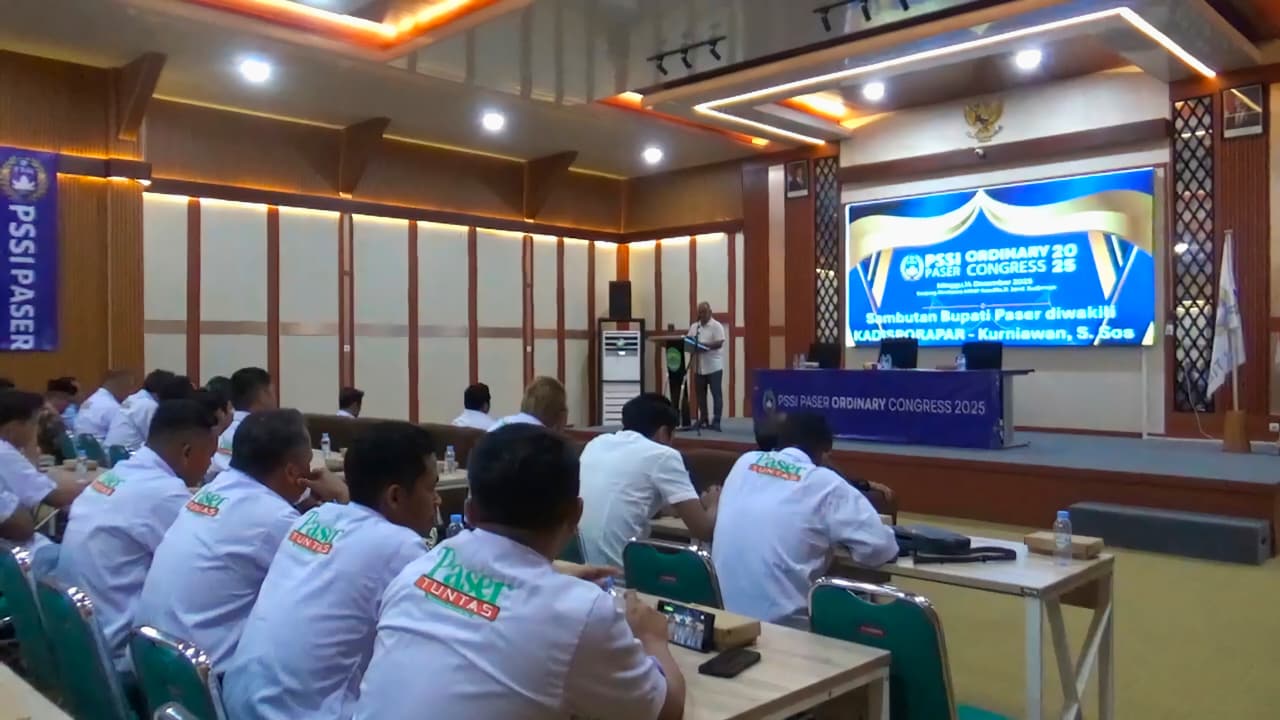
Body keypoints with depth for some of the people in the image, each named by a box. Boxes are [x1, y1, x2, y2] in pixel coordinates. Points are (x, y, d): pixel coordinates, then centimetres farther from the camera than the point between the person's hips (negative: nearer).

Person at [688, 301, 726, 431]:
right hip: (699, 366, 6)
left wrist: (703, 345, -22)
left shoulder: (717, 326, -4)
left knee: (716, 394, -3)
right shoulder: (694, 327, 13)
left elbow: (719, 343, -15)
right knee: (700, 395, 9)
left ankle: (716, 422, -1)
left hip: (713, 366, -6)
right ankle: (703, 420, 19)